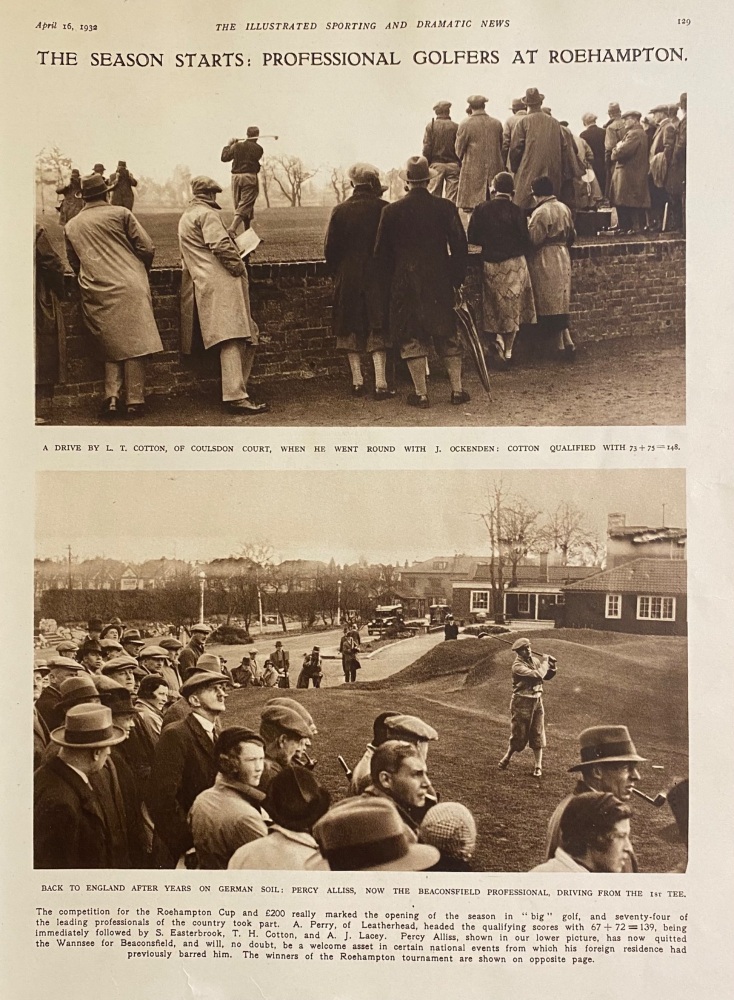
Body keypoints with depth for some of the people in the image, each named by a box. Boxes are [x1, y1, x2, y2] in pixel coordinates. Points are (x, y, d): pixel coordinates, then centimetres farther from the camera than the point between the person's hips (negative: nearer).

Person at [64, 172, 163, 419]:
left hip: (96, 295, 4)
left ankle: (112, 397, -1)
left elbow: (74, 263, 22)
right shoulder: (120, 213, 2)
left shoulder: (71, 226, 14)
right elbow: (147, 248, 0)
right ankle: (135, 401, -3)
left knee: (112, 346, 13)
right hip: (129, 288, -3)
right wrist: (141, 271, 17)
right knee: (134, 344, 0)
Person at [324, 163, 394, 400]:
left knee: (351, 329, 11)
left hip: (348, 280, 1)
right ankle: (380, 382, -4)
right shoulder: (384, 209, -7)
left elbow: (330, 249, 1)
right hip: (378, 278, -1)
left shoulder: (340, 211, -3)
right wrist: (389, 271, 10)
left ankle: (357, 381, 11)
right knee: (378, 330, 4)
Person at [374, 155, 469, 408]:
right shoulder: (445, 207, -4)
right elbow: (459, 246, -3)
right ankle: (457, 389, 14)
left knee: (412, 338, 6)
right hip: (440, 283, 1)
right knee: (447, 335, 12)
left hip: (405, 285, -1)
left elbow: (381, 251, 0)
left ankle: (421, 394, 7)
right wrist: (456, 279, 7)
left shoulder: (392, 211, -5)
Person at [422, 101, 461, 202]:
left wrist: (426, 165, 4)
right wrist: (461, 166, 6)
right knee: (452, 198, 1)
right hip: (453, 165, 0)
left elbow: (426, 148, -4)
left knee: (433, 196, 3)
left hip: (436, 164, 0)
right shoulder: (455, 127, -2)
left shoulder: (430, 126, -2)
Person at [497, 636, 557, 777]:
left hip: (537, 701, 6)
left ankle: (538, 766, 13)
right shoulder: (518, 665, -18)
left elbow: (547, 676, 13)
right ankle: (506, 759, 25)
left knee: (538, 735, 5)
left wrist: (552, 666, -5)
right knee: (519, 735, 3)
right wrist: (545, 662, -14)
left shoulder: (535, 660, 5)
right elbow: (538, 675, -28)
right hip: (522, 702, -6)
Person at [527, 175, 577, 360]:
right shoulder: (564, 208, 8)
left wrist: (528, 226, 0)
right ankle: (567, 341, 5)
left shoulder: (540, 212, -16)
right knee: (561, 302, 12)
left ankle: (561, 345, 3)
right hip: (563, 259, 8)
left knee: (549, 304, 0)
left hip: (545, 262, -8)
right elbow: (572, 235, 15)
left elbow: (533, 240, -18)